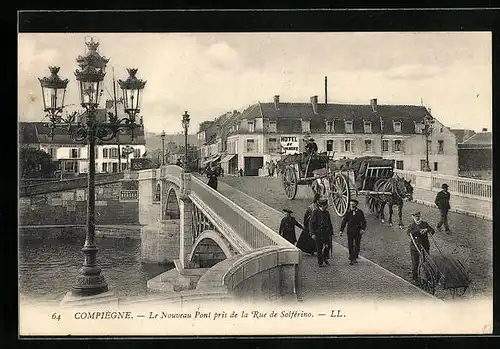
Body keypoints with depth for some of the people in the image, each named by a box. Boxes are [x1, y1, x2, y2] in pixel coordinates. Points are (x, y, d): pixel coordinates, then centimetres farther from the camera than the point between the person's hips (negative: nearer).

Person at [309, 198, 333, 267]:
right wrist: (312, 233, -14)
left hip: (326, 232, 5)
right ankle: (320, 262, 12)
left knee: (328, 246, -4)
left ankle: (325, 258, 22)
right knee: (319, 248, 1)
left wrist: (331, 232, 17)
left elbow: (329, 223, 20)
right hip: (318, 232, -5)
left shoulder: (326, 212, 11)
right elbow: (311, 223, -9)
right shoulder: (315, 212, -7)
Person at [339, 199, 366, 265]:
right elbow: (344, 222, 5)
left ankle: (355, 258, 16)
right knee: (350, 246, 2)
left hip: (358, 231, 0)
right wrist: (341, 230, 0)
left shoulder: (360, 212, 1)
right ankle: (351, 259, 10)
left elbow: (363, 221, 2)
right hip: (350, 231, 0)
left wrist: (363, 229, -12)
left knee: (357, 245, 4)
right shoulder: (348, 212, 2)